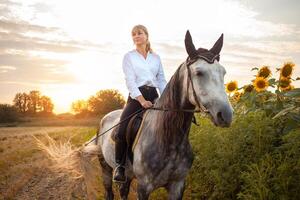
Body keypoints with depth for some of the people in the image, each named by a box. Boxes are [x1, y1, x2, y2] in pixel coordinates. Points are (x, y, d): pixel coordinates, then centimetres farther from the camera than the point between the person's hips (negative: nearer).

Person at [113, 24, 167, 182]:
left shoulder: (156, 57, 17)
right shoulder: (129, 57, 7)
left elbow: (162, 81, 15)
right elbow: (130, 81, -5)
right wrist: (142, 100, -19)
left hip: (154, 97, 4)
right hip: (136, 96, -4)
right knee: (122, 131, -19)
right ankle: (119, 166, -3)